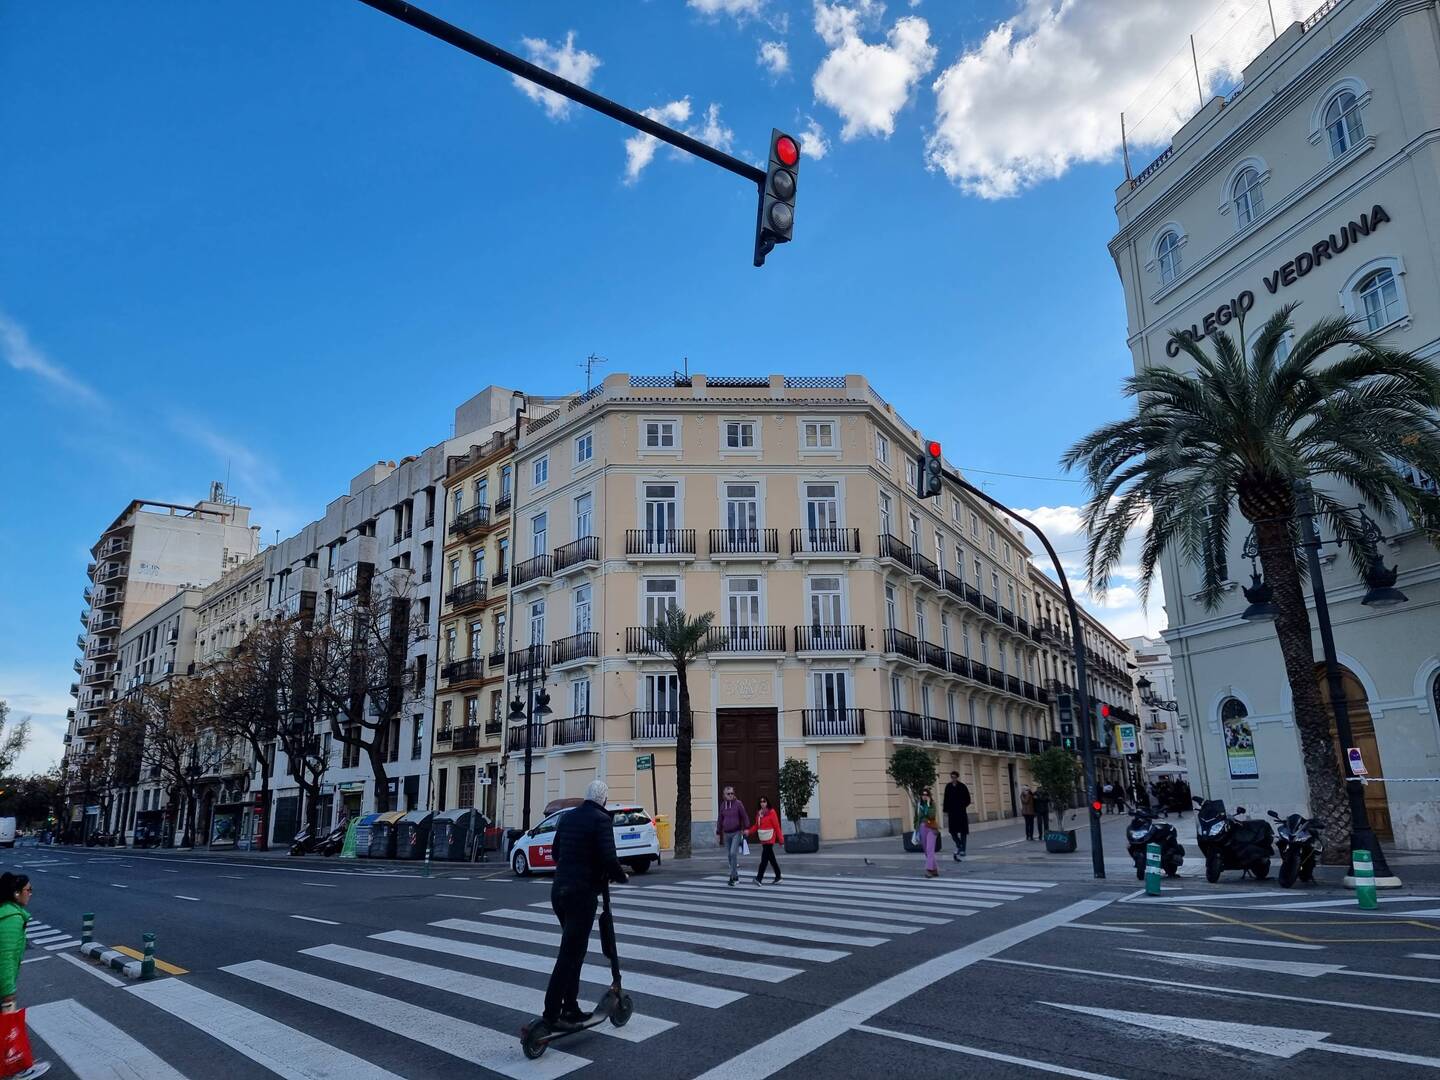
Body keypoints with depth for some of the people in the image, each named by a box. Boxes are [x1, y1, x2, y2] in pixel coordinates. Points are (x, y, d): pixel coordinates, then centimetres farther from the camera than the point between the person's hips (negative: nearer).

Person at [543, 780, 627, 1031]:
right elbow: (608, 858, -19)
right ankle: (551, 1015, -3)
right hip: (582, 893, -8)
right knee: (570, 954, -3)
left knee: (573, 950, 19)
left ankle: (571, 1009, 24)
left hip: (559, 890, 8)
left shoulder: (567, 817, 11)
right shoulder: (601, 820, -12)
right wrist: (621, 876, -1)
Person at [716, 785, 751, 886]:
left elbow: (745, 816, -6)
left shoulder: (738, 803, -7)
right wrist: (718, 833, 12)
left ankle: (732, 876, -11)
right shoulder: (723, 805, 6)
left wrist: (746, 828, -17)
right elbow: (720, 820, 12)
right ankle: (735, 875, 21)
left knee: (733, 853, -16)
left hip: (736, 833, -5)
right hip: (726, 834, 5)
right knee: (729, 855, 8)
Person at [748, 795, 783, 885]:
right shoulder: (758, 812, 10)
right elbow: (756, 825, 11)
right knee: (771, 858, 12)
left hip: (769, 838, -7)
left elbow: (777, 826, -8)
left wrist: (780, 838, -7)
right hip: (763, 839, 7)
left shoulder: (771, 812, -9)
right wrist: (749, 831, -4)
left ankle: (759, 878, -13)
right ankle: (778, 877, 21)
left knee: (764, 858, -11)